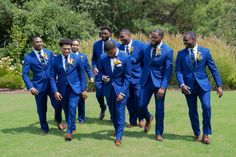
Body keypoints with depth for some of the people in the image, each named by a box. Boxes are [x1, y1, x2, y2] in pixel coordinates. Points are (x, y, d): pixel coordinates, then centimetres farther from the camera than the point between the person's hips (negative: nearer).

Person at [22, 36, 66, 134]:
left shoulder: (49, 53, 6)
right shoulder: (28, 58, -3)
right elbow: (25, 74, -4)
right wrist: (30, 87, -15)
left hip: (52, 84, 2)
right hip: (39, 86, -2)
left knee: (57, 104, -5)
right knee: (42, 109, 7)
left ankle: (58, 120, 26)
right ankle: (44, 127, 29)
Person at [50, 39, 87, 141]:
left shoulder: (76, 58, -3)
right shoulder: (56, 60, -4)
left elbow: (82, 74, 2)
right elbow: (52, 76, -1)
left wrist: (84, 89, -1)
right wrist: (55, 91, -9)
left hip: (75, 87, -2)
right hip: (62, 88, 2)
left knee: (72, 107, -15)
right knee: (67, 109, 10)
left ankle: (69, 131, -4)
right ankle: (72, 127, 30)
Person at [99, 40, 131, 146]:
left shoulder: (125, 58, -12)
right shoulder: (103, 57, -3)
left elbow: (127, 77, -9)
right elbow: (101, 72, 10)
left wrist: (122, 92, -14)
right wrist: (102, 77, -14)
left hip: (120, 89, -3)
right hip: (108, 90, 4)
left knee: (120, 113, -3)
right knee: (113, 113, 12)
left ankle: (119, 136, 5)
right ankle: (117, 131, 31)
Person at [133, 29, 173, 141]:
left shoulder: (168, 51, -10)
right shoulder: (145, 47, 2)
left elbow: (168, 71, -10)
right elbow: (138, 59, 10)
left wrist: (163, 87, -17)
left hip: (159, 82, -3)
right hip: (146, 81, 3)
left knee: (159, 109, 3)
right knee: (141, 106, 3)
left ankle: (159, 133, 20)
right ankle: (148, 118, 37)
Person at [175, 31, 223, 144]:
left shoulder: (205, 51, 0)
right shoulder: (181, 54, 2)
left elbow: (213, 69, 2)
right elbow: (178, 70, 0)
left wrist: (219, 85, -2)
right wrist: (182, 84, -16)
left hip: (203, 85, -1)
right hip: (189, 86, 1)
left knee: (206, 107, -14)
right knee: (192, 111, 7)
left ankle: (206, 134, 2)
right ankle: (197, 134, 24)